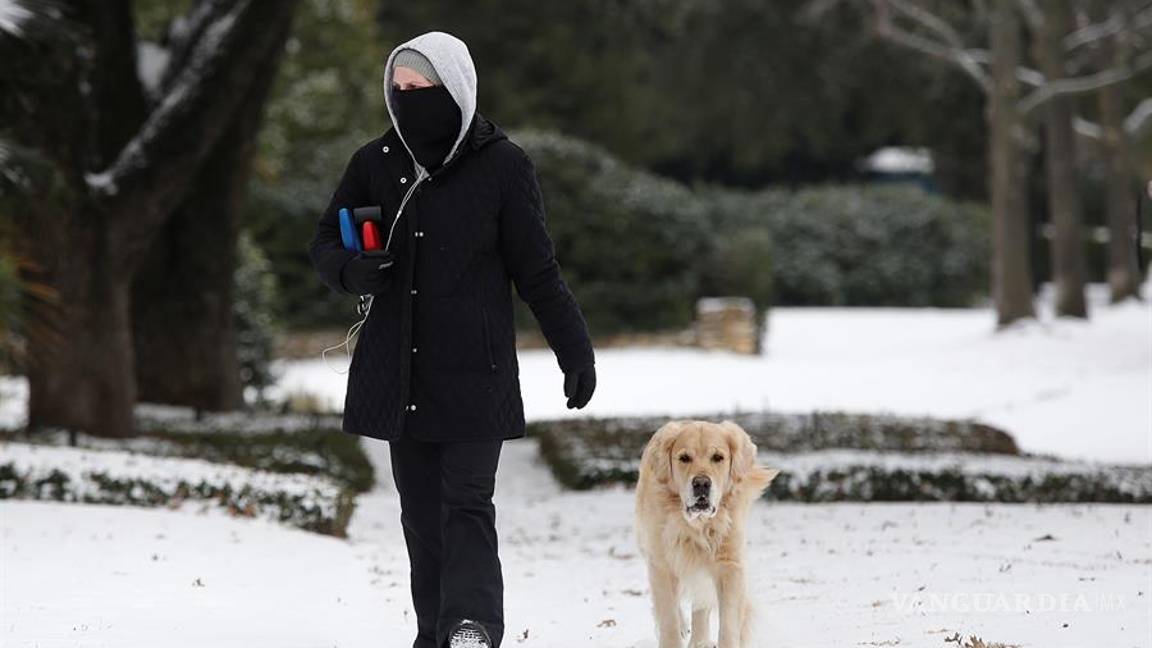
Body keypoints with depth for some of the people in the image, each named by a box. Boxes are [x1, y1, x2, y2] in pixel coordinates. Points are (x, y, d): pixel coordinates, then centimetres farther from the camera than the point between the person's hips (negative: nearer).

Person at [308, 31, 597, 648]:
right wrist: (354, 270, -11)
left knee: (467, 505, -13)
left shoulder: (502, 166, -5)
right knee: (421, 511, 6)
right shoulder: (376, 163, 4)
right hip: (400, 375, 4)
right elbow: (324, 243, 12)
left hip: (474, 372, -4)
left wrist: (575, 352, -3)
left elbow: (537, 272, -1)